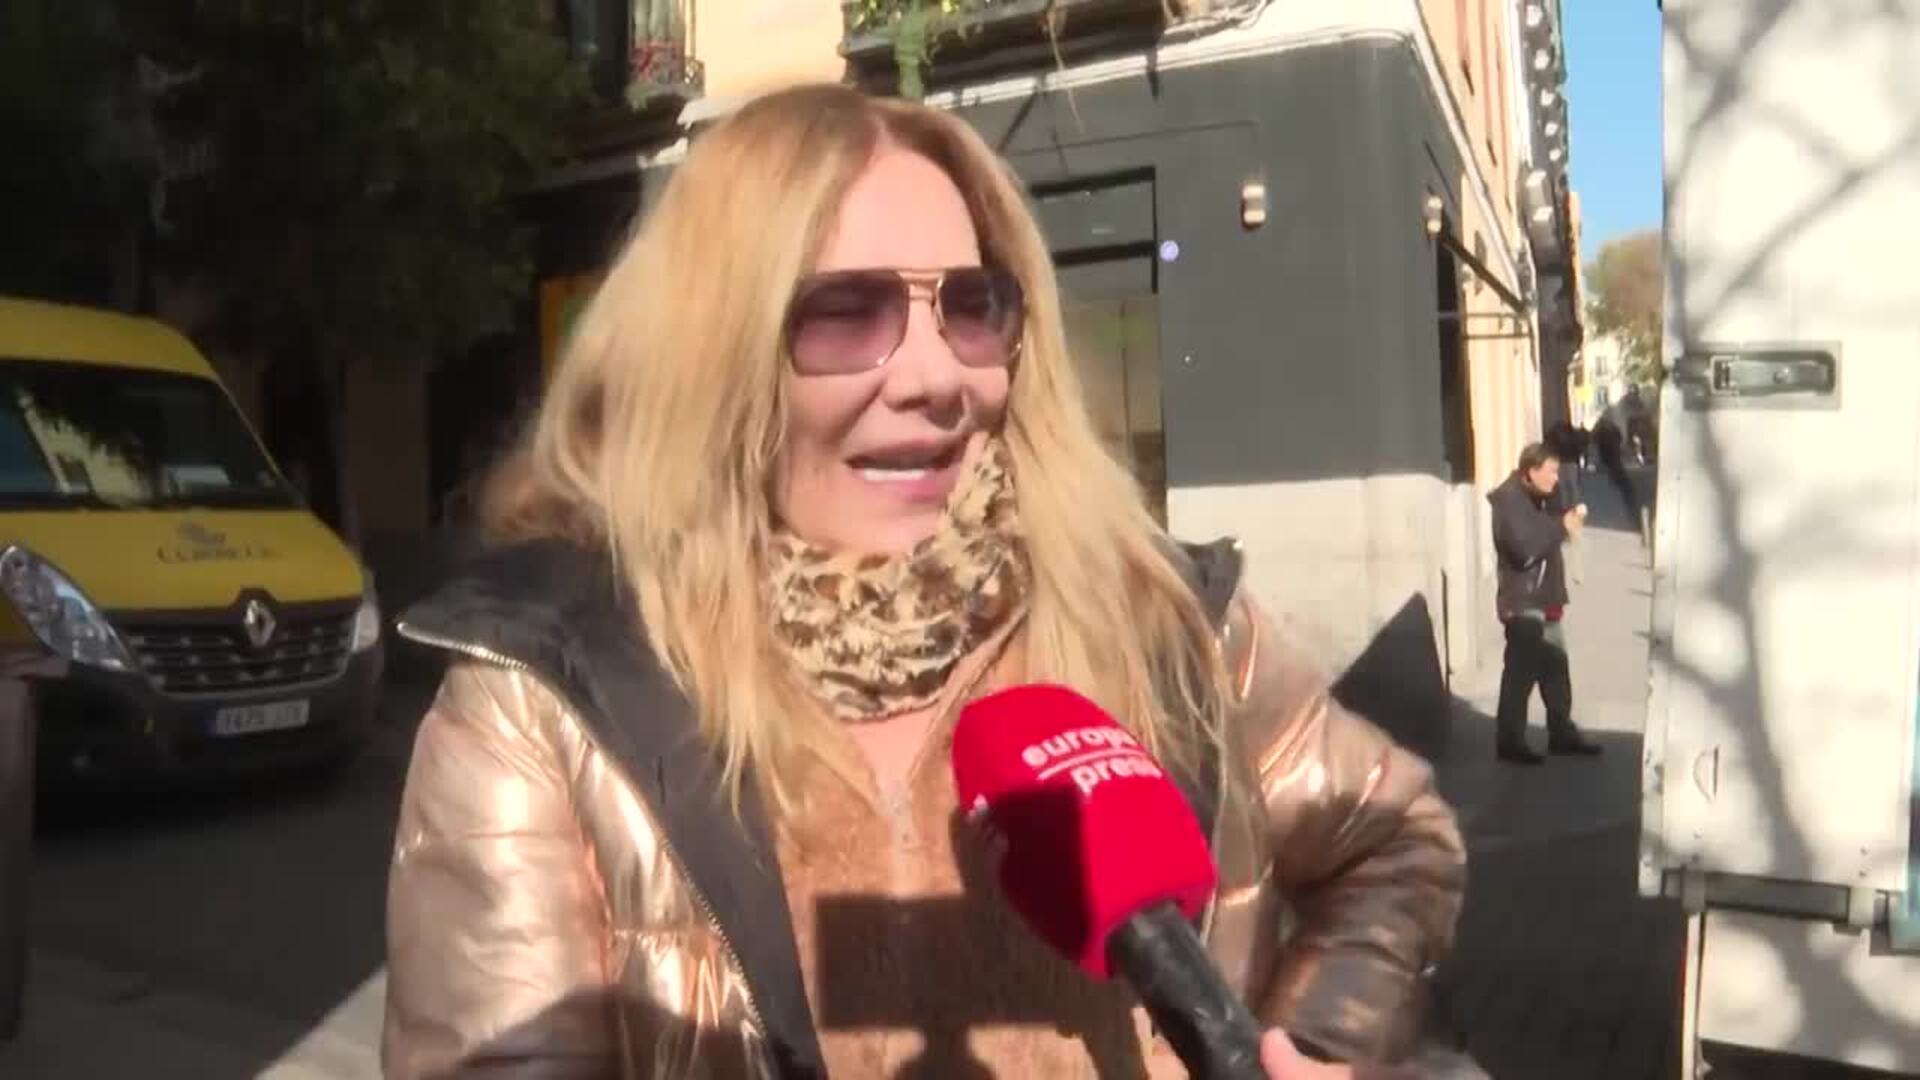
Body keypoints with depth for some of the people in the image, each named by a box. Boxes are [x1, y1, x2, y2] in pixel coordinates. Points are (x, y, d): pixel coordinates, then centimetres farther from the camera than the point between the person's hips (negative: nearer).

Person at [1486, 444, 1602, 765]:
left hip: (1543, 600, 10)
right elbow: (1524, 548, -27)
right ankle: (1509, 742, 4)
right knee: (1520, 673, -5)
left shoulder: (1539, 498, 13)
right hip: (1522, 603, -10)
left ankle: (1562, 733, 27)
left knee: (1556, 667, 16)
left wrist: (1569, 519, -4)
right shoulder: (1509, 500, -17)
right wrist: (1562, 528, -19)